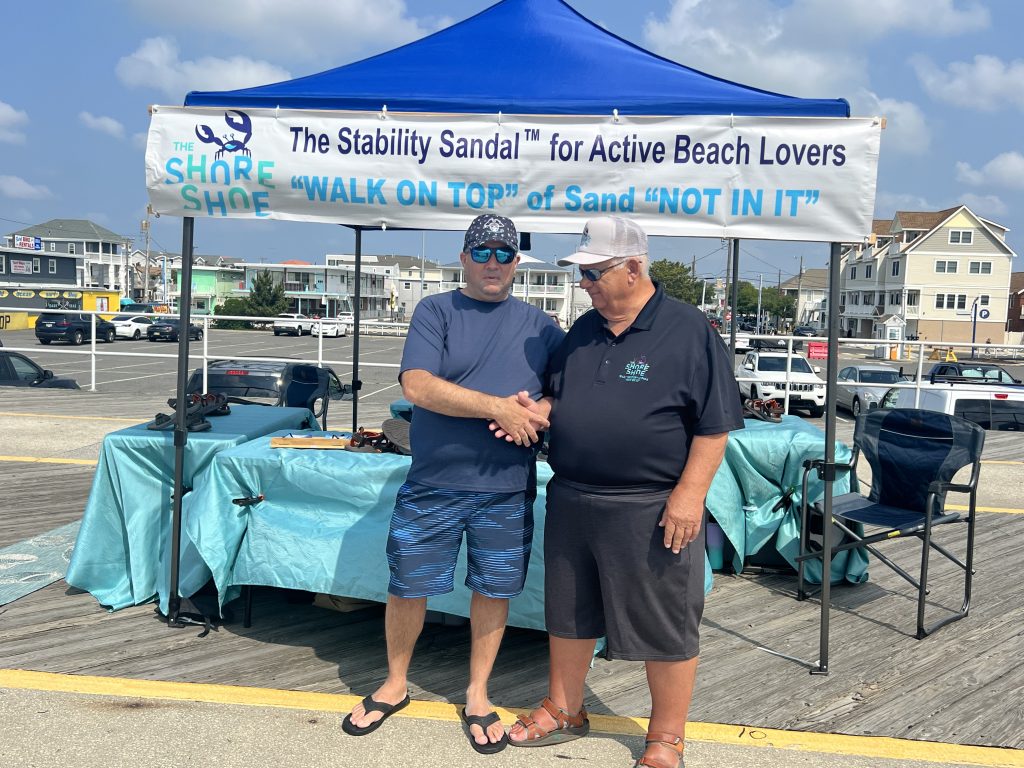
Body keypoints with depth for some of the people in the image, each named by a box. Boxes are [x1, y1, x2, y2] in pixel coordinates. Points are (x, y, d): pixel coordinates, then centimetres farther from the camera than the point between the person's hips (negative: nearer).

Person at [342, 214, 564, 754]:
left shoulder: (538, 326, 8)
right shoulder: (436, 310, -1)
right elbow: (416, 385, -15)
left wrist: (539, 411, -15)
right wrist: (497, 407, -19)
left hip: (507, 491, 2)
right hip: (432, 486, -2)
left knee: (493, 590, 11)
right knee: (407, 588, 9)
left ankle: (477, 695, 33)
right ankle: (395, 685, 34)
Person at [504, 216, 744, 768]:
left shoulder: (688, 330, -9)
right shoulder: (583, 331, 10)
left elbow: (713, 425, -11)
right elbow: (559, 396, 20)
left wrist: (689, 493, -17)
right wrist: (537, 410, -2)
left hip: (651, 510, -6)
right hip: (570, 502, 7)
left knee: (664, 628, 7)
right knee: (568, 615, 19)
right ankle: (563, 711, 39)